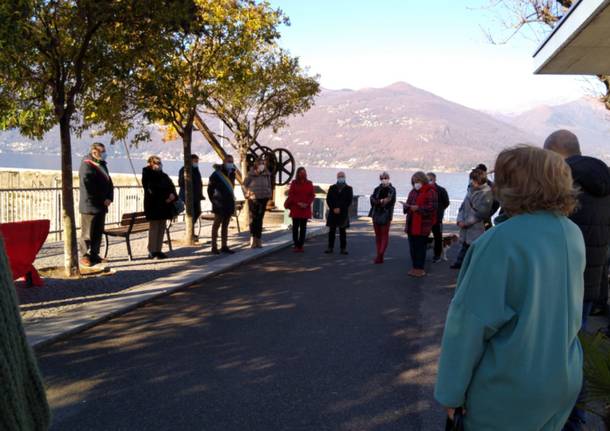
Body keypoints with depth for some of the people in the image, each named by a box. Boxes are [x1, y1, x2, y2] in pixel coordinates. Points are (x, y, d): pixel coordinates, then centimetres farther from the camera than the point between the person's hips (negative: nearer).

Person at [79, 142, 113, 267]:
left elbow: (109, 182, 17)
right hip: (90, 205, -8)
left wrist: (109, 198, 0)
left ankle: (94, 255, 19)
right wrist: (102, 199, -12)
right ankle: (85, 256, 4)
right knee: (87, 233, -3)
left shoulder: (102, 165, 18)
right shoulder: (87, 165, -8)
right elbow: (88, 184, -17)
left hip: (101, 205, 8)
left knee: (98, 233, 11)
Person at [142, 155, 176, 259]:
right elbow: (151, 189, -13)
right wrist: (165, 197, -18)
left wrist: (172, 194, -13)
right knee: (154, 228, -5)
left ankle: (158, 250, 12)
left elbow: (171, 186, 8)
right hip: (153, 205, -7)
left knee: (162, 227, 7)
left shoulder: (163, 175, 18)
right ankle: (152, 252, -1)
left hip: (164, 205, 7)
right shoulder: (147, 175, -2)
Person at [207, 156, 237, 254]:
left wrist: (232, 200, 16)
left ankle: (224, 246, 17)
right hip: (220, 204, -7)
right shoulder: (217, 174, -9)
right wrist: (213, 201, -11)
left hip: (229, 203, 7)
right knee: (217, 225, -1)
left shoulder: (232, 174, 12)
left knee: (225, 225, 11)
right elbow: (210, 189, -7)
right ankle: (214, 247, 3)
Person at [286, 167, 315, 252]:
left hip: (306, 209, 1)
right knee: (295, 227, -1)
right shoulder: (294, 183, 4)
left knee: (303, 227, 2)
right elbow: (290, 194, -1)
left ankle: (301, 245, 6)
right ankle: (296, 245, 4)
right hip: (295, 208, -1)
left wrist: (307, 203, -11)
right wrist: (298, 203, -13)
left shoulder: (309, 183, 8)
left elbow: (312, 195, 5)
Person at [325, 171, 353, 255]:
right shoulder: (332, 188, 10)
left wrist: (340, 209, -11)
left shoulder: (348, 188, 5)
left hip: (343, 213, -1)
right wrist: (334, 208, -9)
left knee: (343, 231, 2)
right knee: (332, 231, 2)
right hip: (333, 213, 2)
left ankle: (343, 248, 4)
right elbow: (328, 200, 4)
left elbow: (349, 201, -3)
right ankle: (330, 247, 6)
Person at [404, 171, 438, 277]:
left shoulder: (430, 192, -8)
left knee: (421, 246, -2)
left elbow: (433, 207, -17)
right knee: (412, 246, 11)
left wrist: (418, 208, -23)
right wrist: (406, 206, -1)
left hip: (423, 224, -7)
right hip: (412, 223, 8)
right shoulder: (413, 192, 16)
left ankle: (420, 268, 6)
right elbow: (408, 203, 24)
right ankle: (415, 267, 21)